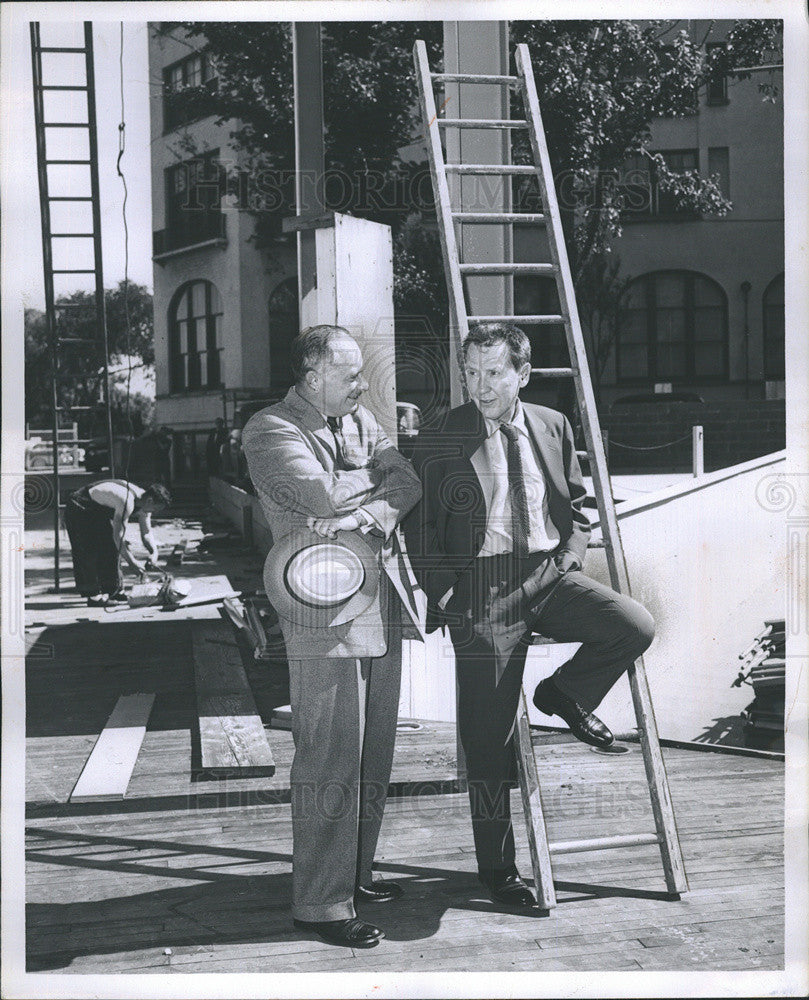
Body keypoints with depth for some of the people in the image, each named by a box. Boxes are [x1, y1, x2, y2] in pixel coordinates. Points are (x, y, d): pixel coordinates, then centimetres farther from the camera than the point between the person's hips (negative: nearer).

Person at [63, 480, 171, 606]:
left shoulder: (144, 503, -7)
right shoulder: (127, 501, -35)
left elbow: (147, 533, 3)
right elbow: (118, 535, -31)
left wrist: (154, 552, -14)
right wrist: (132, 561, -27)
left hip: (98, 511, 9)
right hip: (79, 509, -9)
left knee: (110, 548, 6)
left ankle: (115, 591, 11)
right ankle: (94, 595, -10)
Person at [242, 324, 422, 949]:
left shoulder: (361, 420, 16)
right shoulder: (269, 430, -6)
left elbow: (408, 485, 3)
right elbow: (324, 497, -20)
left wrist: (363, 514, -16)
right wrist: (375, 478, -1)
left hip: (382, 602, 8)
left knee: (374, 754, 14)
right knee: (330, 761, -6)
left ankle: (354, 873, 28)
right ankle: (322, 903, 3)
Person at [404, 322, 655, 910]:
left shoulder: (553, 427, 7)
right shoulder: (440, 441, -3)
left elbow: (577, 503, 18)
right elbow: (418, 526, 2)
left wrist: (571, 557, 3)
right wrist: (442, 593, -5)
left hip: (549, 575, 4)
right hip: (480, 588, -3)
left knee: (636, 626, -21)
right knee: (490, 737, 0)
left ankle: (564, 693, 9)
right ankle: (497, 866, 16)